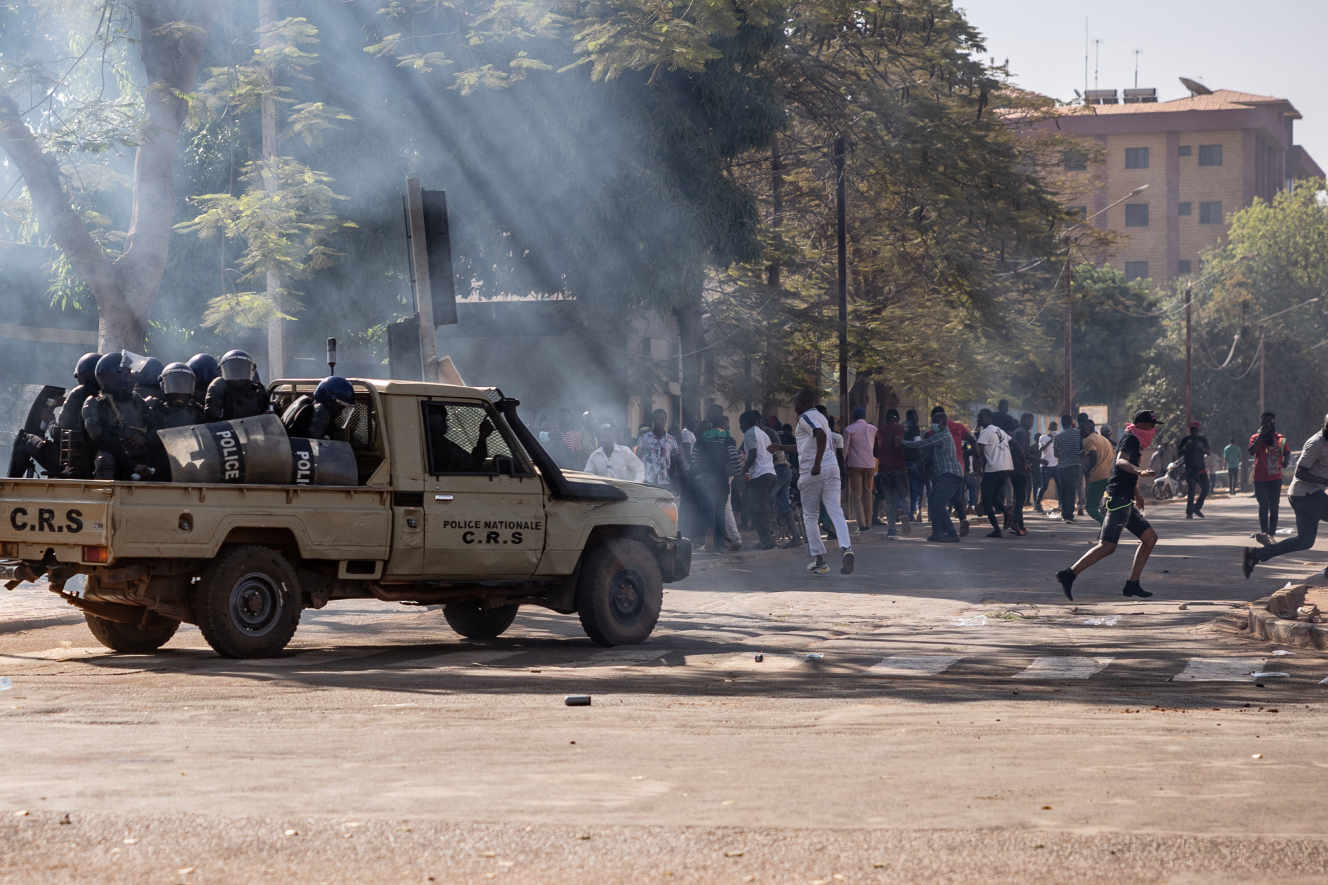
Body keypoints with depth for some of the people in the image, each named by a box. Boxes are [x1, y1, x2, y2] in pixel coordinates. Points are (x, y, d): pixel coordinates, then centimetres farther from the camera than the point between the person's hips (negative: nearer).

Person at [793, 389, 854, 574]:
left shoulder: (805, 418, -7)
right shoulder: (821, 417, 21)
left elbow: (821, 435, -25)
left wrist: (817, 463, -30)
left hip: (811, 471, -7)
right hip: (832, 467, 7)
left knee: (810, 516, 6)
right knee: (835, 511, -4)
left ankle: (819, 559, 6)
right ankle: (845, 548, -27)